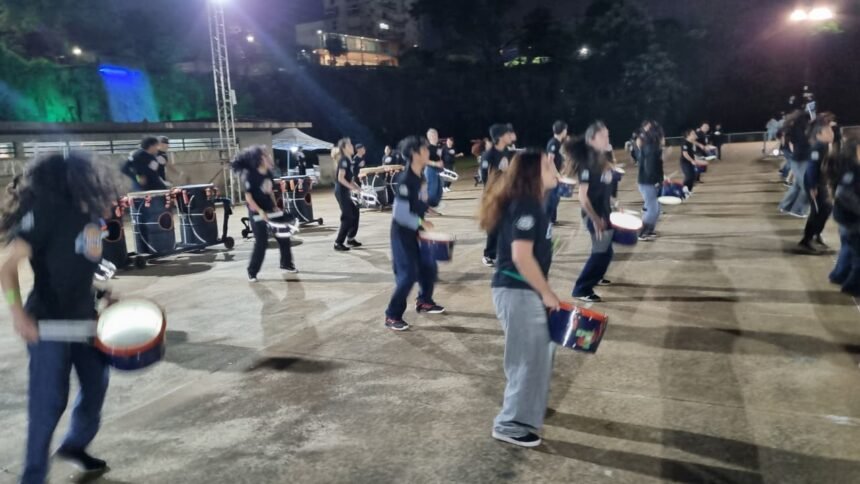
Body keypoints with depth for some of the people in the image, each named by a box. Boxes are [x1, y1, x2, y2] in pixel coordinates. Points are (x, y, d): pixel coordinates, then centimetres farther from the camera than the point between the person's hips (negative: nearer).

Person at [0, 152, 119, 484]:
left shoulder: (91, 212, 3)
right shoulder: (47, 211, -18)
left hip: (85, 318, 7)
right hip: (47, 322, -7)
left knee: (96, 383, 16)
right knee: (49, 400, -1)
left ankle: (75, 445, 40)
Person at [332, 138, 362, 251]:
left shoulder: (347, 160, 13)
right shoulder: (344, 160, -15)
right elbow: (340, 178, -22)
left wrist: (355, 186, 6)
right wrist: (353, 187, -18)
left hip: (345, 192, 9)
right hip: (341, 192, -9)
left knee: (354, 212, 15)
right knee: (347, 217, -6)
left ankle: (350, 238, 25)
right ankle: (338, 243, 1)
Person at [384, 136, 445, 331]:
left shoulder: (418, 176, 4)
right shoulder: (406, 179, -24)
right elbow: (400, 213, -26)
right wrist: (421, 224, -18)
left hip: (415, 231, 9)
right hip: (402, 233, -9)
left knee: (428, 267, 15)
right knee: (408, 275, -8)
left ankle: (424, 302, 36)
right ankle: (392, 316, 4)